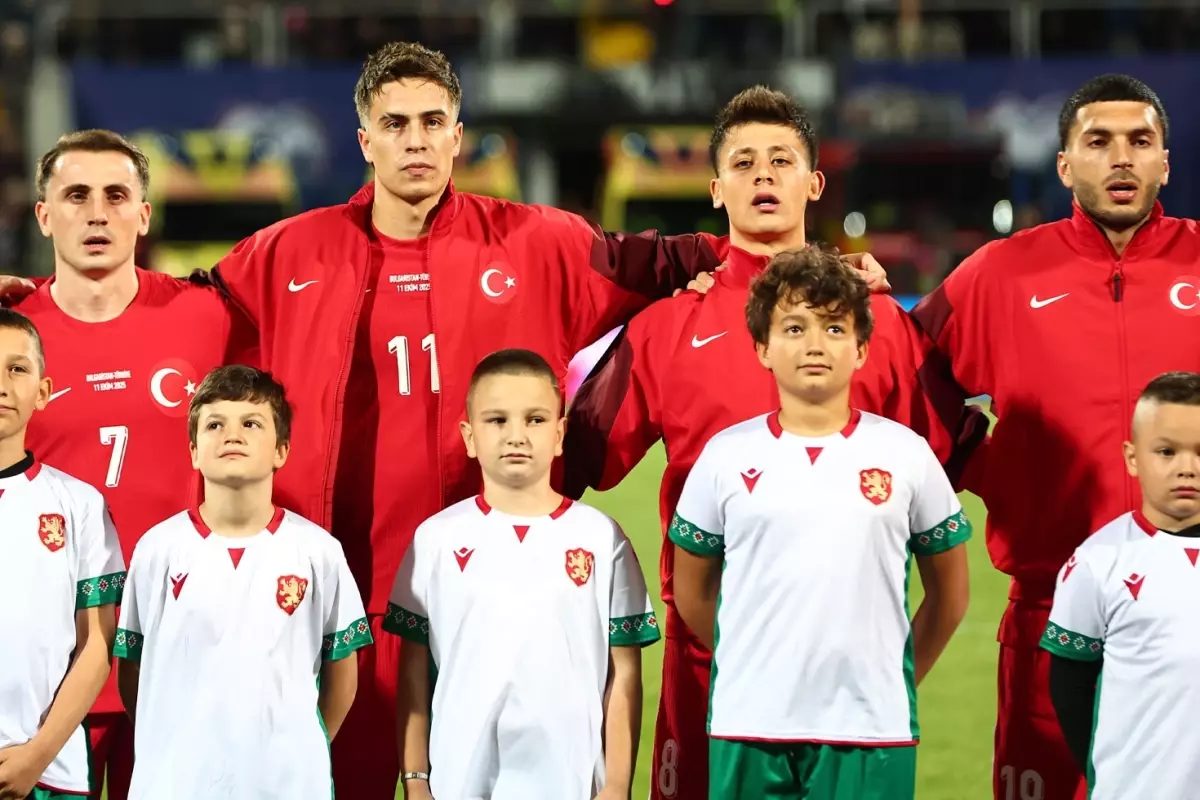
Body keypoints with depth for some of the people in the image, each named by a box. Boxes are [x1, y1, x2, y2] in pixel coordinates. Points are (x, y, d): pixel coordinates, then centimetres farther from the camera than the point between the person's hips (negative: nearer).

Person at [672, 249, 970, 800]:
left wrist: (894, 680, 10)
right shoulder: (726, 455, 4)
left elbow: (948, 593, 12)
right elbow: (692, 591, 14)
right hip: (748, 729, 1)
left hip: (870, 732, 0)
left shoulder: (905, 455, 4)